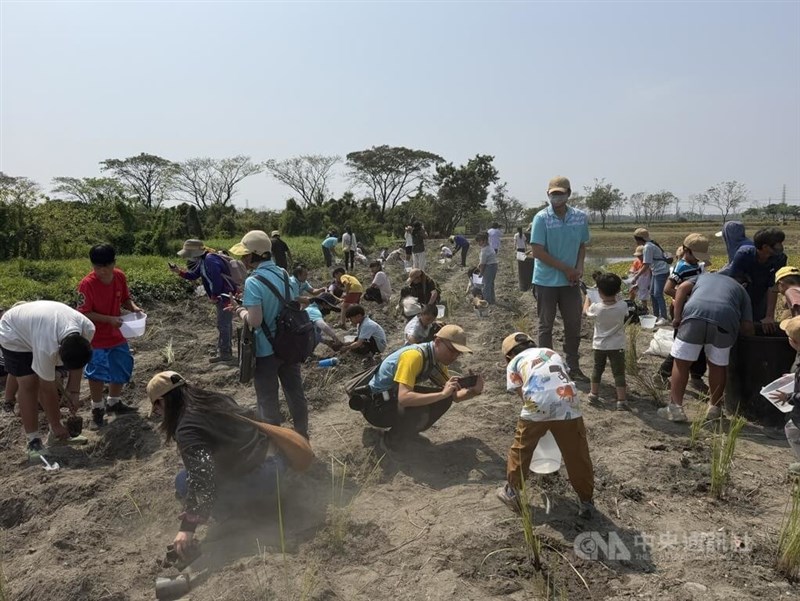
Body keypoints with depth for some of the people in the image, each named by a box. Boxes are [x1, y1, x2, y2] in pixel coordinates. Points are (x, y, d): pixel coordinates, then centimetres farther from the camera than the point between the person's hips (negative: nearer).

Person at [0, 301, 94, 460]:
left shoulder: (88, 329, -30)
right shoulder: (46, 347, -43)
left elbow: (77, 360, -10)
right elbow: (47, 389, -31)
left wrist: (73, 391, -13)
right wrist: (56, 425, -21)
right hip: (13, 334, -6)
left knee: (47, 381, 4)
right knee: (28, 384, -13)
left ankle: (56, 435, 12)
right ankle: (33, 440, -5)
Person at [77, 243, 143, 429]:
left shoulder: (120, 277, -8)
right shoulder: (87, 284, -23)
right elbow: (84, 313, -20)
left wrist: (133, 307, -13)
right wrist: (109, 319, -28)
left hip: (117, 335, 6)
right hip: (96, 339, -6)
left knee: (122, 370, 16)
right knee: (97, 374, 2)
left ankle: (114, 402, 39)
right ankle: (97, 409, 23)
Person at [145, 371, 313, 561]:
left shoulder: (187, 429, -15)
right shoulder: (216, 398, 10)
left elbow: (201, 476, -24)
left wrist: (188, 527, -20)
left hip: (260, 478, -9)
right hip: (276, 454, 9)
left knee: (184, 483, -3)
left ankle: (250, 503, 4)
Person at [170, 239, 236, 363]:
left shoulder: (210, 261, -24)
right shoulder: (202, 261, 10)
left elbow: (216, 280, -30)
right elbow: (193, 275, 16)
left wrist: (214, 297, -19)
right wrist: (179, 271, 2)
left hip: (226, 297, -11)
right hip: (223, 297, 11)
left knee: (222, 325, -4)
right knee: (225, 324, 20)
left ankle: (224, 354, 5)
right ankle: (226, 351, 33)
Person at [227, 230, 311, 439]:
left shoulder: (253, 282, -21)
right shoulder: (286, 275, 0)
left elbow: (254, 321, -25)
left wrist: (239, 309, -5)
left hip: (266, 350, -6)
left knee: (268, 401, 10)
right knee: (295, 393, 18)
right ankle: (302, 436, 33)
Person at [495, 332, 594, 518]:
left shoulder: (514, 362, 22)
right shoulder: (552, 353, 32)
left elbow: (522, 394, 14)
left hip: (537, 406, -2)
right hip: (567, 403, 2)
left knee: (521, 450, 20)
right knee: (577, 455, 18)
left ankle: (511, 491, 35)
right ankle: (586, 500, 29)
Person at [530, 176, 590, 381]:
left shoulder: (580, 217, 0)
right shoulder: (541, 218, -12)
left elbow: (582, 246, 12)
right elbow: (537, 252, -15)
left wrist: (579, 267, -7)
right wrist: (566, 268, -14)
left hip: (571, 281, 4)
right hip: (546, 281, -4)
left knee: (574, 325, 10)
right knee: (546, 325, 7)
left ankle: (573, 367, 23)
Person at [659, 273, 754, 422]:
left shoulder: (704, 276, 38)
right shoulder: (741, 290, 34)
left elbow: (682, 288, 14)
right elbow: (747, 327, 20)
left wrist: (677, 317, 10)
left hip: (694, 314, -1)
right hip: (725, 319, 1)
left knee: (681, 362, 8)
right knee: (717, 365, 19)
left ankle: (675, 407, 5)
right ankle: (714, 408, 32)